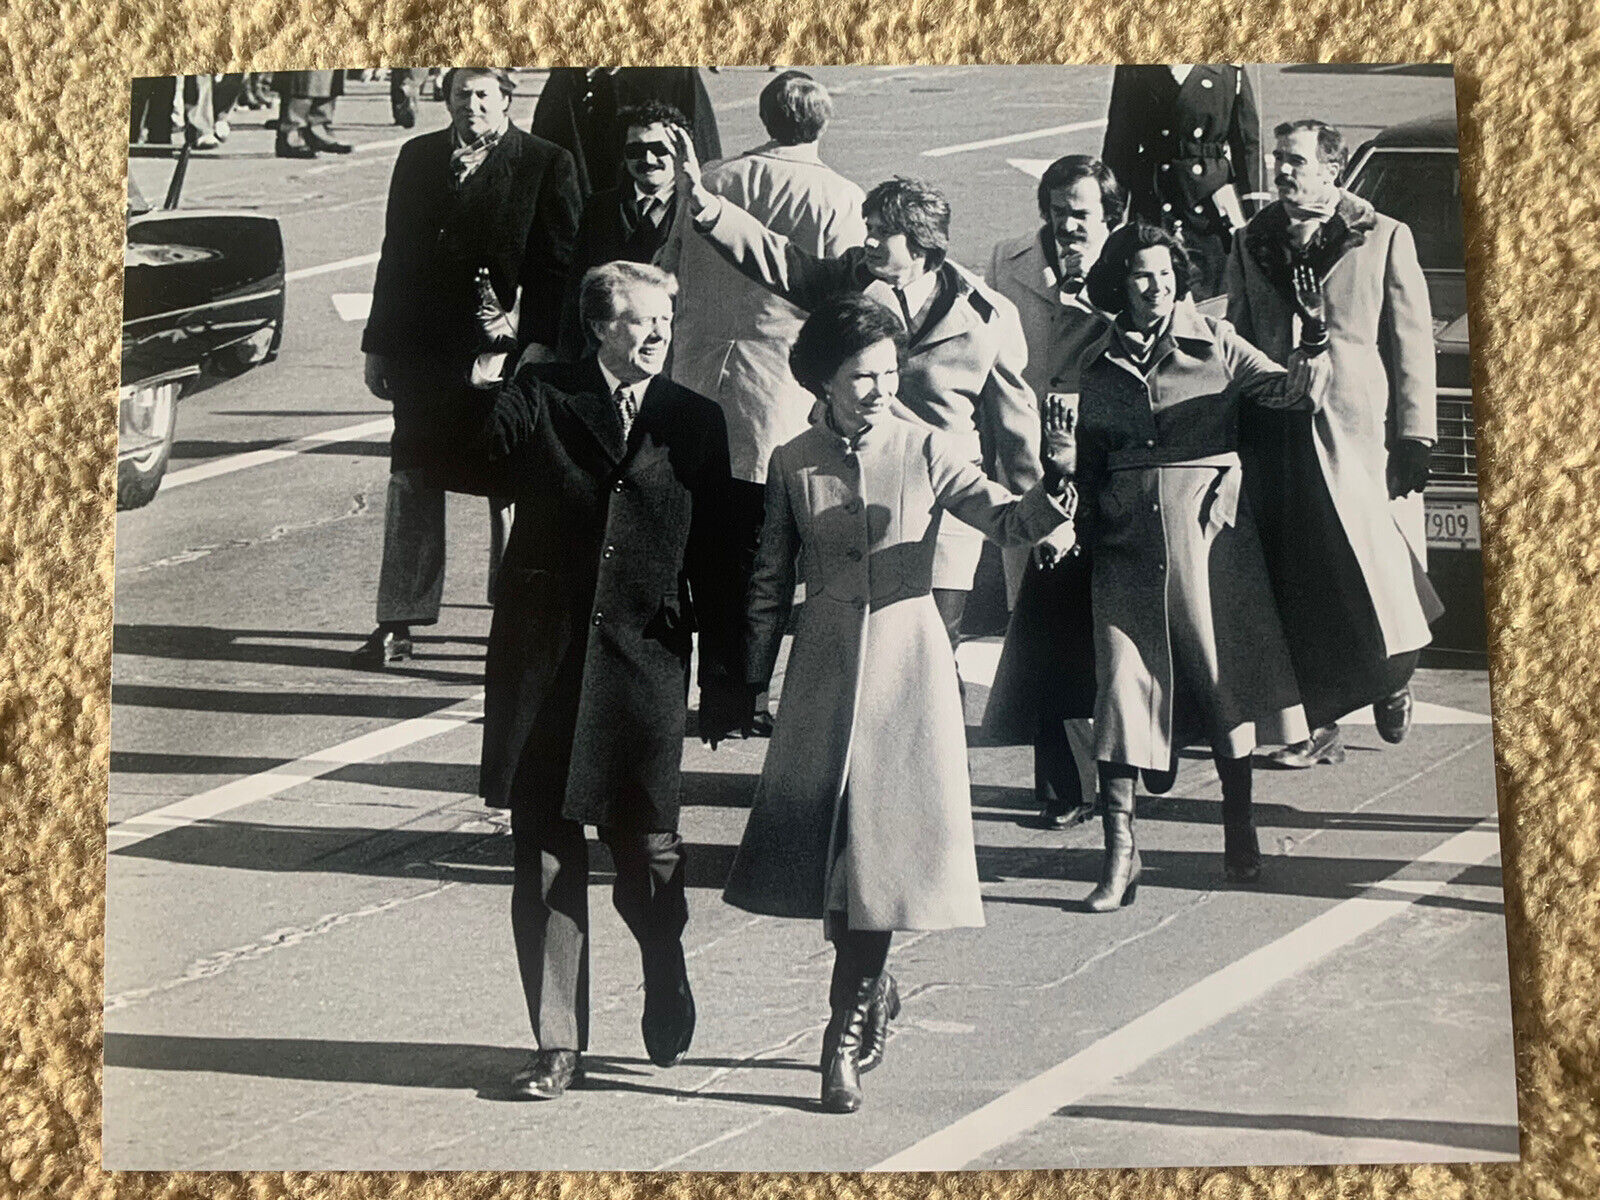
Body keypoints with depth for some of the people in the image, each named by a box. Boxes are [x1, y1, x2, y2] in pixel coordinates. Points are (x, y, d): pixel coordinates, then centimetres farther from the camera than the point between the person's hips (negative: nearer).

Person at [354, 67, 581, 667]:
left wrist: (537, 342, -14)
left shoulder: (547, 164, 1)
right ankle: (397, 624, 13)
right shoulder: (418, 157, 13)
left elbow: (557, 265, -3)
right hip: (422, 348, 4)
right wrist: (379, 344, 11)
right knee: (411, 485, 6)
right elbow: (396, 253, 15)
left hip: (503, 351, -4)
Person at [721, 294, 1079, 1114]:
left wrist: (1045, 504, -34)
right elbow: (770, 581, 9)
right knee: (826, 836, 4)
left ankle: (847, 1032, 9)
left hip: (907, 657, -2)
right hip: (825, 662, 2)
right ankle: (871, 991, 29)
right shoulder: (793, 464, 3)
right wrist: (750, 682, 8)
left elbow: (1003, 519, -12)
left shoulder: (925, 450, -1)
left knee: (885, 836, -3)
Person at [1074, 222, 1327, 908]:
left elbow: (1273, 384, -9)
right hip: (1129, 537, 1)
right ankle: (1119, 855, -3)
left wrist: (1306, 376, -31)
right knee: (1123, 679, -6)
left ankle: (1239, 831, 22)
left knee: (1225, 673, 5)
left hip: (1209, 524, -1)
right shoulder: (1100, 363, 9)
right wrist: (1094, 534, 8)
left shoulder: (1215, 342, 4)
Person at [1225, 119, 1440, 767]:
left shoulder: (1385, 239, 5)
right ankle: (1320, 725, 10)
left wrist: (1414, 435, -4)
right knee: (1300, 590, 1)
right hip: (1281, 442, 3)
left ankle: (1392, 681, 27)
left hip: (1363, 435, -2)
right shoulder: (1251, 246, 14)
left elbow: (1412, 343, 3)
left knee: (1380, 580, -2)